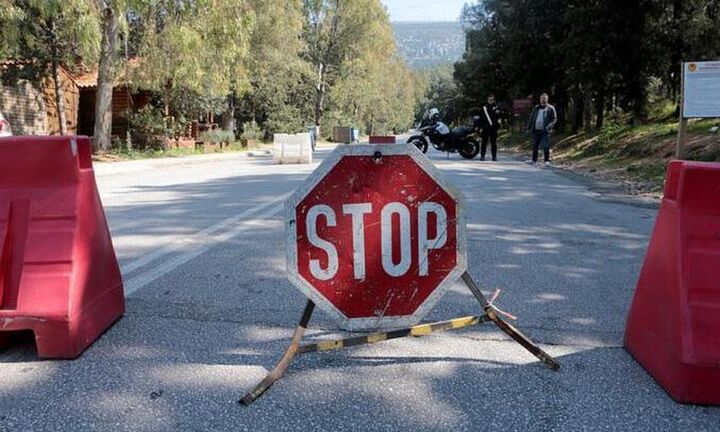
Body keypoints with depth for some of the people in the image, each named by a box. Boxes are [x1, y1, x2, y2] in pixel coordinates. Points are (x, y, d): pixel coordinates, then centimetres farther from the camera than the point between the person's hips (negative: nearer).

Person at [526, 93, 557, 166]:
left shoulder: (550, 108, 3)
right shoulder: (536, 108, 15)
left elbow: (554, 119, 0)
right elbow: (531, 118, 20)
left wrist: (549, 126, -16)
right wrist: (529, 127, 16)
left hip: (545, 131, -4)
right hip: (536, 130, 4)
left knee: (546, 146, -10)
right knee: (535, 146, 8)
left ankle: (547, 161, -5)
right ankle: (534, 160, 20)